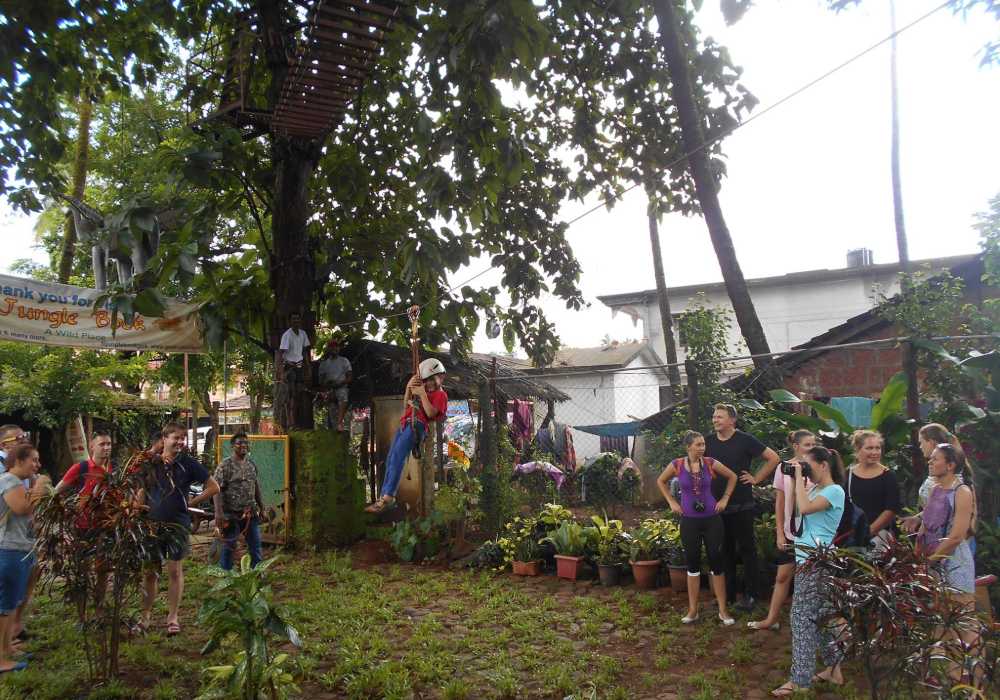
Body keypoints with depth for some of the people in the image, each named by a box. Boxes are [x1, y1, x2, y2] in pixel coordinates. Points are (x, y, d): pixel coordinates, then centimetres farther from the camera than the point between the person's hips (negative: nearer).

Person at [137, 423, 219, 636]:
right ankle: (145, 616, 22)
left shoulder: (188, 463, -4)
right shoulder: (150, 463, 3)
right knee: (150, 572, 8)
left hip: (178, 524, -2)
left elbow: (214, 487, 0)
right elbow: (142, 492, 14)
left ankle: (172, 616, 16)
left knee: (175, 571, 4)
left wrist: (191, 503, -2)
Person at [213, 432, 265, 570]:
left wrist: (261, 505, 14)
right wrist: (219, 513, -23)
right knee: (229, 546, 7)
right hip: (231, 514, -5)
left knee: (256, 545, 11)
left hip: (250, 513, 6)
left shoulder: (251, 464, 7)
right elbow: (217, 490, -16)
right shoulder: (225, 465, -11)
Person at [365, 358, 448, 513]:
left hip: (418, 425, -9)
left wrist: (423, 394, -9)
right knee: (390, 459, -1)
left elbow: (431, 413, -8)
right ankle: (385, 496, -2)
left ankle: (388, 496, -28)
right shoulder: (425, 390, 32)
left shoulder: (441, 395, 8)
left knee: (398, 456, -24)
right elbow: (406, 406, 26)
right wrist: (409, 388, 12)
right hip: (406, 424, 9)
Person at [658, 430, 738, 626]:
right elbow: (661, 481, 10)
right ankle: (692, 610, 19)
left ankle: (723, 611, 14)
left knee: (716, 562, 3)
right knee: (693, 563, 8)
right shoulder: (677, 465, -7)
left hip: (712, 519, 0)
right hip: (689, 521, 0)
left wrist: (725, 499, 4)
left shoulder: (710, 463, -7)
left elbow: (732, 477, 10)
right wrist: (672, 502, 4)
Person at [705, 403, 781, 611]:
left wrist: (756, 479, -5)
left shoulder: (745, 440, -7)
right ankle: (728, 594, 23)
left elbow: (773, 458, -3)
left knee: (747, 549, 3)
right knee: (724, 550, 12)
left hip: (742, 506, -4)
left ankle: (750, 595, 12)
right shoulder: (709, 442, 4)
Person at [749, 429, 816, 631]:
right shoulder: (784, 469, -2)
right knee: (783, 576, 8)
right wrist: (780, 533, 0)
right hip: (791, 532, 2)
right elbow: (779, 503, 2)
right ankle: (772, 619, 18)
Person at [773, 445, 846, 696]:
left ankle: (800, 681, 0)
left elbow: (804, 508, -28)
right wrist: (796, 480, 9)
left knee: (802, 615, -6)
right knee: (817, 615, 14)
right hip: (806, 557, 9)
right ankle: (833, 669, 25)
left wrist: (799, 476, -19)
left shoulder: (835, 491, -13)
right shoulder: (815, 488, 13)